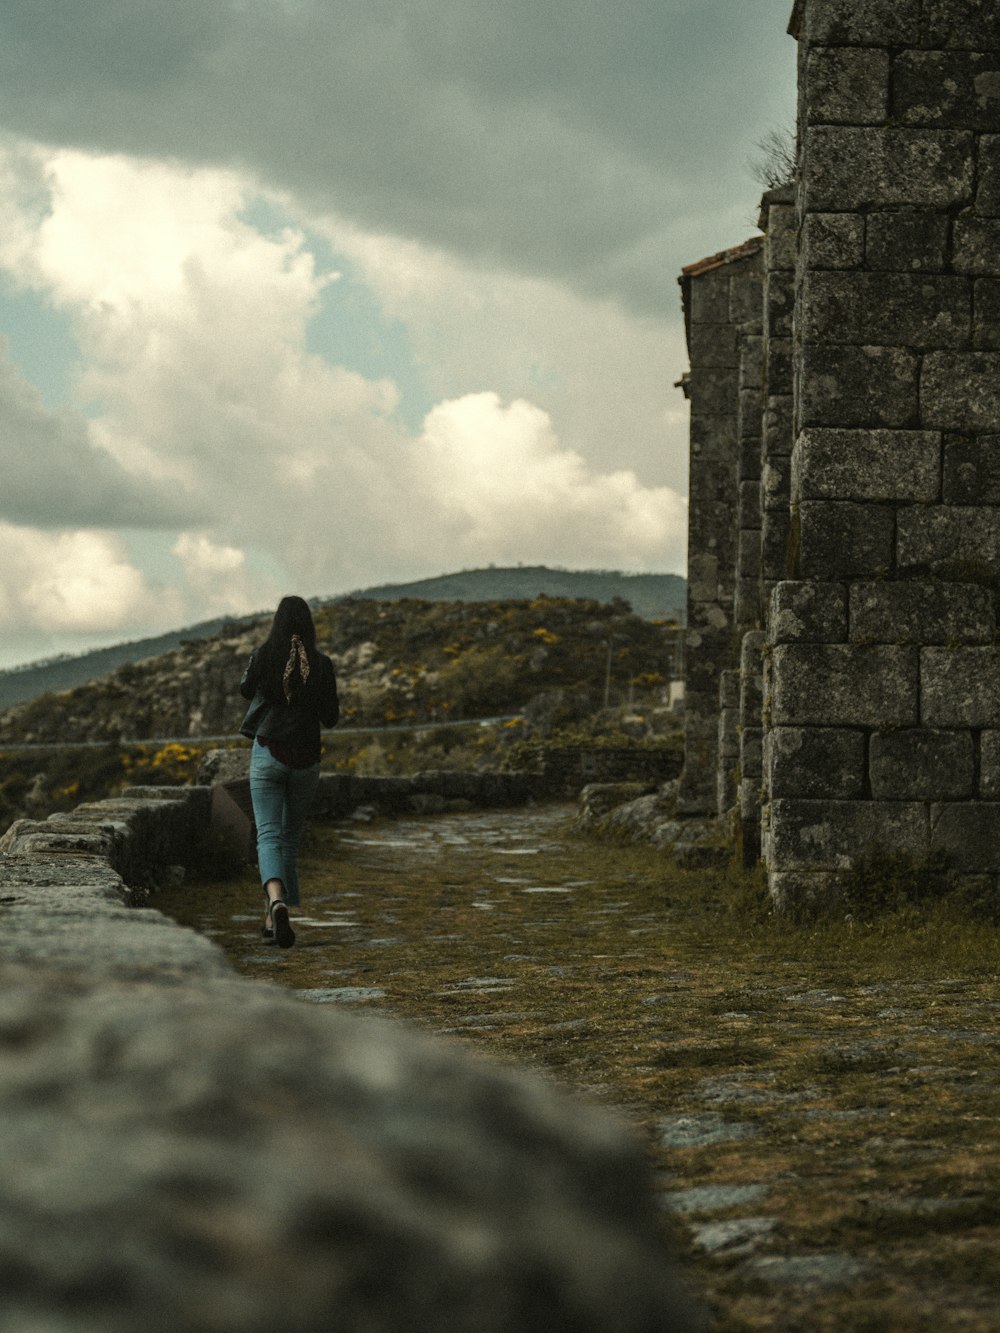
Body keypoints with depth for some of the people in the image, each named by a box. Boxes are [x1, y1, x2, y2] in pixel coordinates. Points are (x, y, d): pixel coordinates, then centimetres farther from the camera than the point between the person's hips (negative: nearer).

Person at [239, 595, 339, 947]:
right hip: (306, 758, 2)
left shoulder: (262, 656, -5)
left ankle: (276, 899, -35)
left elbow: (246, 691, 15)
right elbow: (331, 718, 1)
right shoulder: (321, 664, -3)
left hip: (267, 754, -2)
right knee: (290, 836, 16)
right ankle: (274, 918, 19)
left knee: (269, 835, -7)